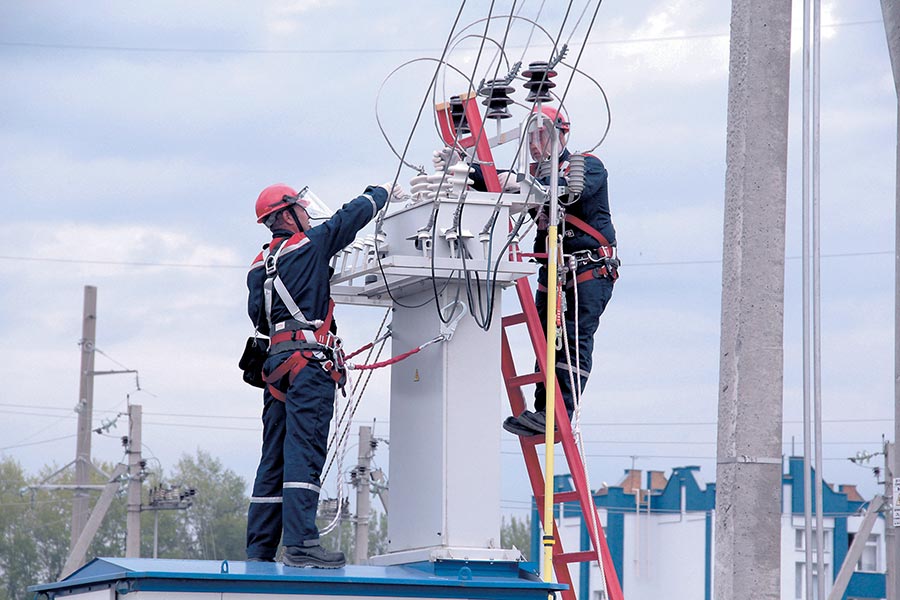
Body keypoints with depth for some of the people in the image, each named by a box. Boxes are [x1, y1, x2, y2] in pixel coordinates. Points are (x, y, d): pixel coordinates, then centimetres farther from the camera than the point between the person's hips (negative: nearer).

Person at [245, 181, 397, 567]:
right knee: (304, 450, -15)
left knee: (274, 458, 8)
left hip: (276, 361, 7)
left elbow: (258, 316, 16)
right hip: (310, 359, -7)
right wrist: (380, 193, 26)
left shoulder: (259, 265, 17)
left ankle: (259, 550, 7)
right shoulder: (311, 245, -1)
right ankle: (300, 544, -24)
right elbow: (352, 216, 9)